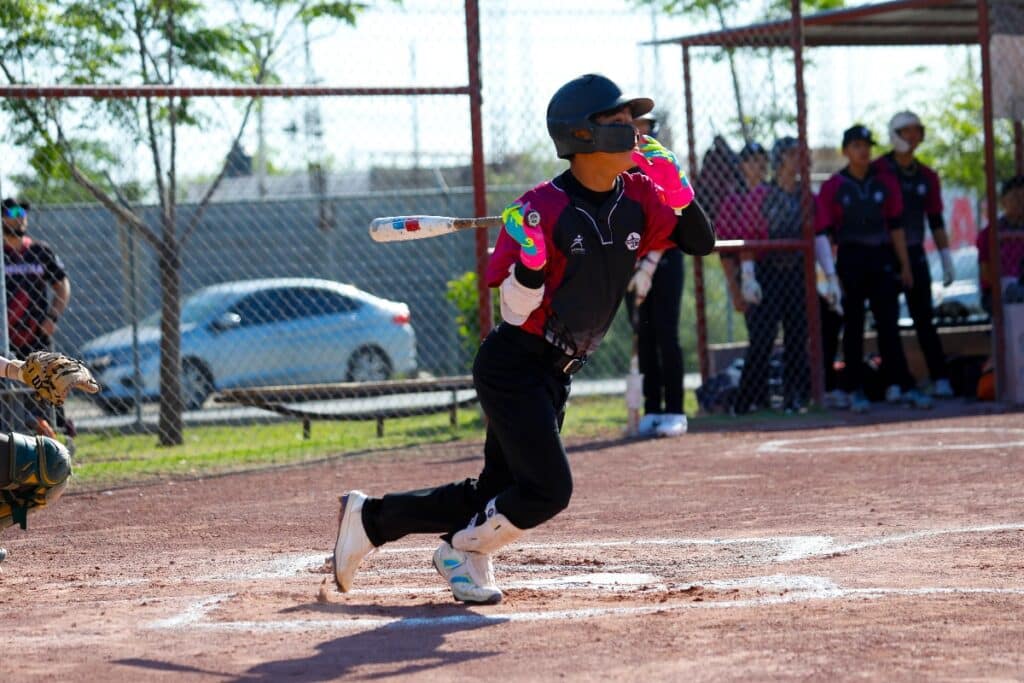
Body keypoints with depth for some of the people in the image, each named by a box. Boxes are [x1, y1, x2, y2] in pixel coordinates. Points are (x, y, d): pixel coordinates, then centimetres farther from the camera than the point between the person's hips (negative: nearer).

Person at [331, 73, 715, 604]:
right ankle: (466, 550, 11)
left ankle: (368, 517, 28)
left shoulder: (638, 201, 1)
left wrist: (677, 189, -12)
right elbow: (515, 308, -17)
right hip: (513, 366, -8)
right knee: (547, 490, -17)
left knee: (495, 494, 11)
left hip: (555, 375, 8)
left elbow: (701, 242, 3)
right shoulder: (542, 209, -18)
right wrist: (530, 257, -36)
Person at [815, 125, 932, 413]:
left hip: (882, 260, 2)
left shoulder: (885, 183, 8)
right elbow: (823, 232, -3)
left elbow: (896, 226, 11)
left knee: (889, 325, 0)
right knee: (853, 327, 2)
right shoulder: (832, 187, 0)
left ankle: (906, 387, -2)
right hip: (850, 262, -2)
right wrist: (831, 275, -9)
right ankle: (855, 390, 8)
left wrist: (904, 266, 8)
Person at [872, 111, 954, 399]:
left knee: (924, 320, 0)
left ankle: (940, 380, -2)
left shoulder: (927, 177, 11)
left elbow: (936, 220, 15)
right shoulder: (877, 170, -3)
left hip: (915, 253, 3)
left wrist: (946, 258, 10)